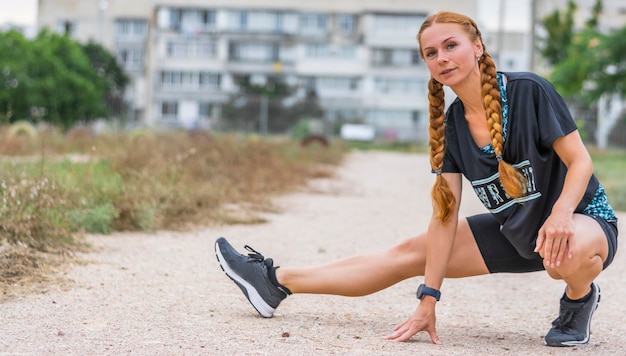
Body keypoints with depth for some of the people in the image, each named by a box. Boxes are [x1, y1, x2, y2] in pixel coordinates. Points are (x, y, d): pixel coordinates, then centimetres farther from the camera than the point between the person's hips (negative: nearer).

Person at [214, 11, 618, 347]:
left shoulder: (529, 91, -21)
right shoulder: (451, 124, -4)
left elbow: (580, 161, -18)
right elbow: (445, 213, -4)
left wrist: (559, 216, -39)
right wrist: (428, 300, -8)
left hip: (585, 219, -5)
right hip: (514, 230, 6)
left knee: (569, 248, -43)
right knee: (409, 253, 5)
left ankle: (579, 297, -6)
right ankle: (276, 281, 13)